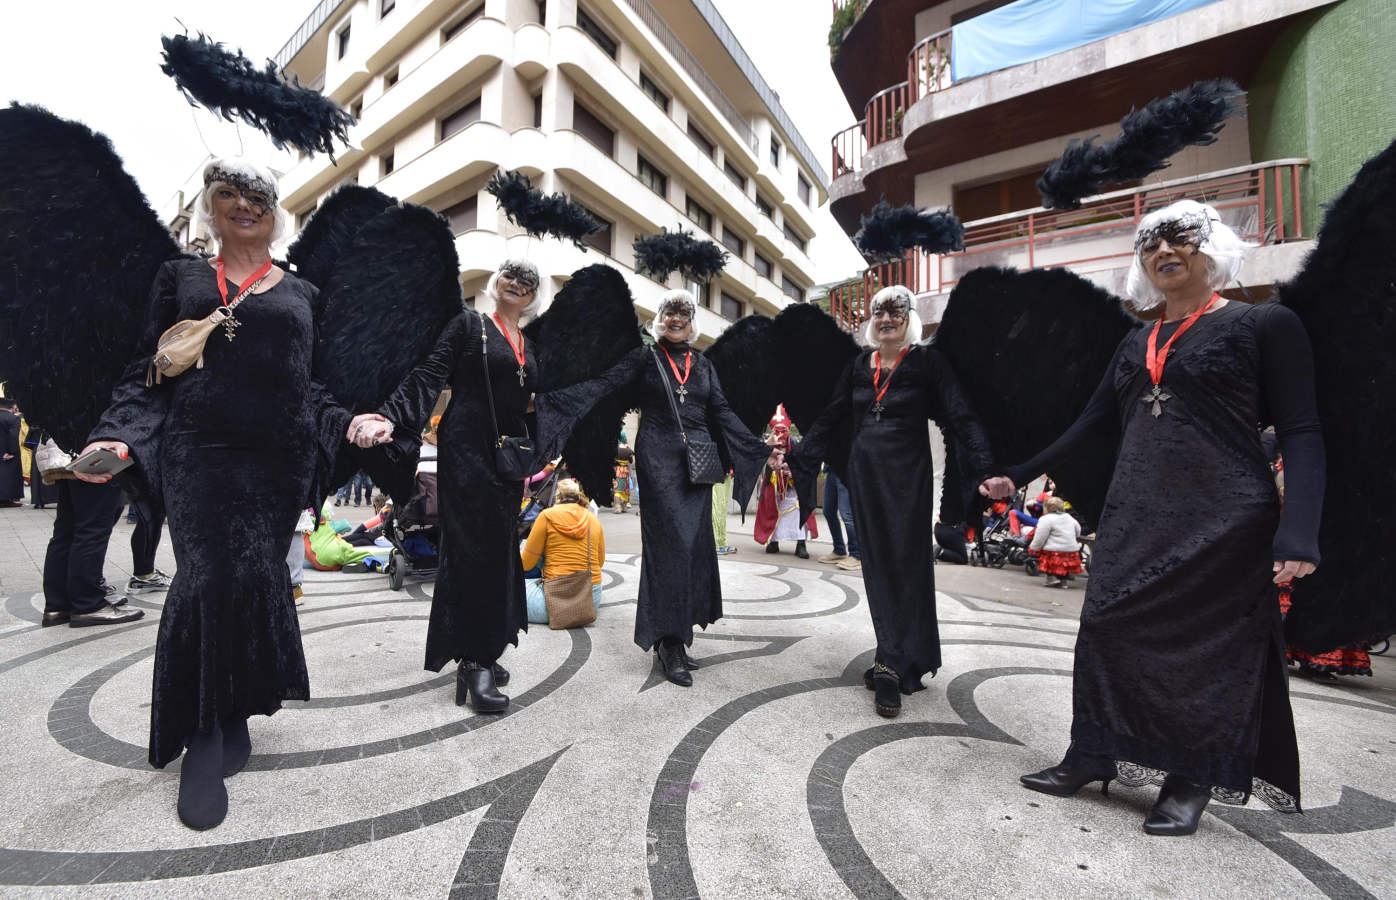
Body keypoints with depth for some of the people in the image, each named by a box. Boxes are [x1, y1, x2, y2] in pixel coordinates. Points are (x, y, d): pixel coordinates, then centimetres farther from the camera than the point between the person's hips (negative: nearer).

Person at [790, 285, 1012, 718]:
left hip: (907, 474, -4)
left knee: (905, 562, -2)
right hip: (865, 473, 4)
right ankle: (895, 659, 20)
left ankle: (892, 665, 5)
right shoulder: (859, 365, 10)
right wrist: (797, 458, 8)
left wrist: (987, 471, -22)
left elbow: (961, 418, -10)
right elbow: (831, 420, 12)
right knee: (876, 563, 7)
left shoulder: (926, 361, -2)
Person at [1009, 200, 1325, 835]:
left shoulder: (1264, 324, -1)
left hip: (1223, 520, -5)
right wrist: (1020, 474, 10)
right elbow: (1092, 424, 15)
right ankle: (1092, 757, 19)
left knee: (1210, 645, 2)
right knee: (1110, 630, 5)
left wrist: (1299, 534, -19)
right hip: (1135, 518, 5)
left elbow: (1300, 433, -7)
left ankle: (1190, 782, 19)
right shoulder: (1135, 344, 14)